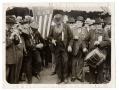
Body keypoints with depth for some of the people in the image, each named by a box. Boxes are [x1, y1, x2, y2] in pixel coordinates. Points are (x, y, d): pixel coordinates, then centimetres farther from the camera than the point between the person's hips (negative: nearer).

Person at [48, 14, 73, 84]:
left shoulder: (66, 27, -2)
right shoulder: (53, 28, 6)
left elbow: (71, 37, -2)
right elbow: (50, 36, 18)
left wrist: (70, 45, -12)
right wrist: (52, 39, -3)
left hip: (64, 47, -3)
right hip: (57, 47, 3)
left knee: (65, 61, -7)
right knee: (58, 62, 6)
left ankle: (65, 77, 8)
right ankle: (60, 78, 16)